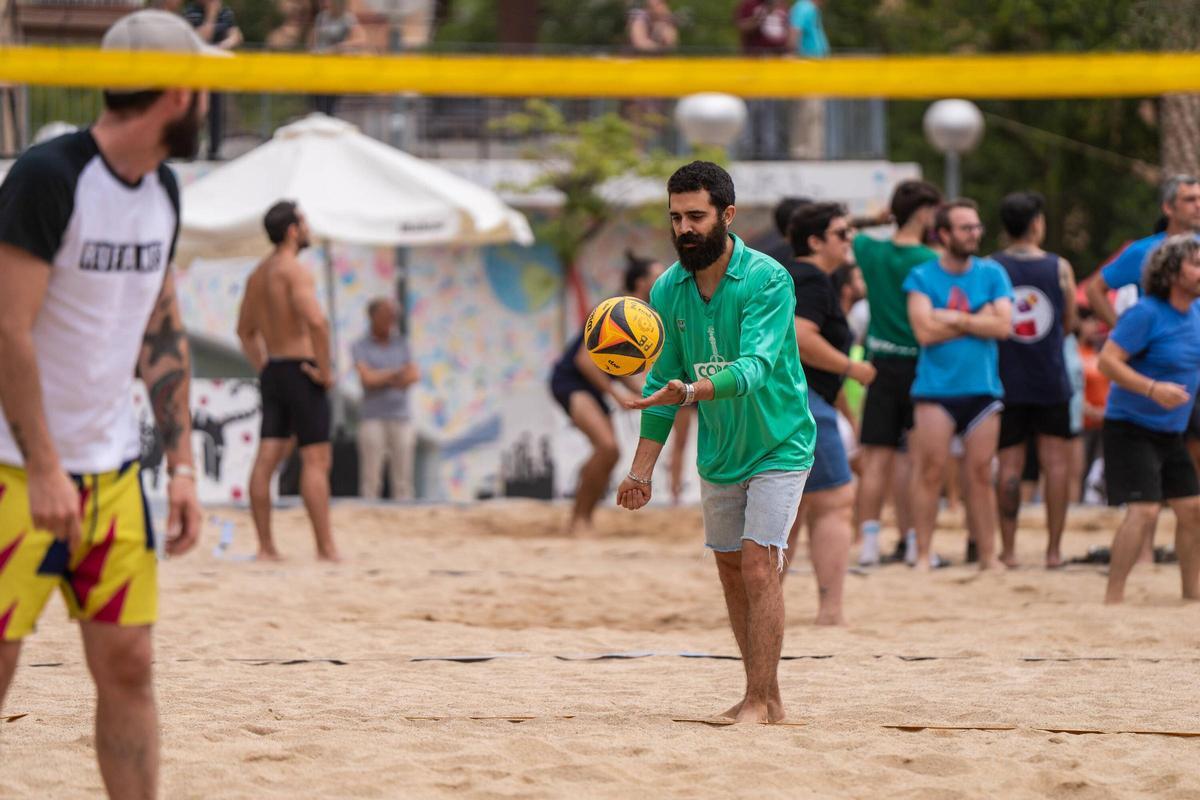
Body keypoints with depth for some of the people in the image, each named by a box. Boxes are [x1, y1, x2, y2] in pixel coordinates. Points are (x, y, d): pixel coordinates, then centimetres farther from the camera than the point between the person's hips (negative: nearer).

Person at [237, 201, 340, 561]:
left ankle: (266, 545, 3)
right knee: (316, 460, -6)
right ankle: (326, 548, -7)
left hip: (272, 371, 8)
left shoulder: (258, 275, 15)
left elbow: (245, 331, 26)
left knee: (267, 458, 3)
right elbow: (316, 320, -27)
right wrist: (325, 370, -17)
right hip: (301, 371, -8)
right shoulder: (294, 270, -13)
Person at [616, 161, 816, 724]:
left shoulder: (767, 279, -21)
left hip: (777, 445, -6)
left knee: (758, 565, -15)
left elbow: (755, 368, -33)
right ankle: (765, 694, 22)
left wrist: (689, 392, -49)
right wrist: (641, 470, 1)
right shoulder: (668, 290, -4)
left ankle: (761, 702, -12)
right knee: (731, 571, 11)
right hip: (718, 453, 6)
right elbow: (662, 381, 5)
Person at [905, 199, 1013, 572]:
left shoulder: (992, 274, 8)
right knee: (930, 472, -5)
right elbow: (925, 330, -10)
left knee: (980, 474, 3)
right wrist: (977, 320, -5)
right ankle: (923, 554, 1)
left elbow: (1003, 325, -4)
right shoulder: (922, 277, 2)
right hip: (936, 387, -2)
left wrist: (954, 319, -8)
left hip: (982, 387, 2)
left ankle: (988, 555, 8)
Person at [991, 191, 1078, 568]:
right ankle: (1054, 548, 2)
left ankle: (1008, 548, 3)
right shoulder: (1059, 268, -2)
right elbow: (1069, 323, 8)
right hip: (1050, 380, 0)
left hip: (1007, 379, 0)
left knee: (1009, 463, 5)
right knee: (1056, 462, 5)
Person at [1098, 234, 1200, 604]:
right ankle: (1113, 598, -15)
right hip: (1130, 429, -8)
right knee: (1144, 510, -18)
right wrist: (1153, 388, -31)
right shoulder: (1146, 314, -18)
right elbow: (1107, 361, -22)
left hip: (1170, 432, 8)